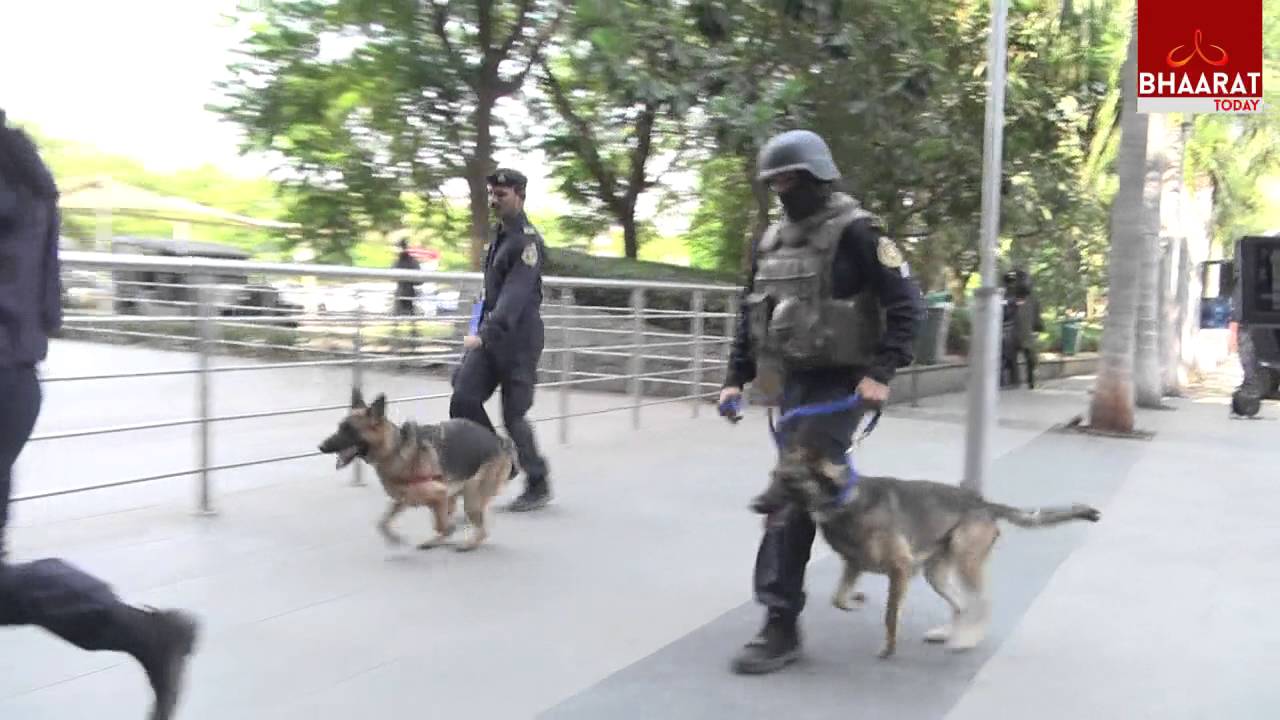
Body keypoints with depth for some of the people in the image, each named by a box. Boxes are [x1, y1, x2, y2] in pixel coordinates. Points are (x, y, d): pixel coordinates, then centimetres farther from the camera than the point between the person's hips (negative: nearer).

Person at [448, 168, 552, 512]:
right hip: (491, 335, 8)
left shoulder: (527, 241, -15)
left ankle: (538, 487, 15)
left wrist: (484, 335, -34)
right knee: (463, 400, -5)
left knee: (513, 415, -2)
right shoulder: (500, 235, 13)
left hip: (519, 339, -8)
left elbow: (515, 295, -26)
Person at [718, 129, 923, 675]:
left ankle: (781, 626, -7)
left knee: (791, 498, -12)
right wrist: (736, 379, 11)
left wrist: (880, 373, -20)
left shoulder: (854, 231, -11)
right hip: (792, 383, 8)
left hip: (837, 384, -7)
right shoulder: (772, 240, 12)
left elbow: (907, 305, -12)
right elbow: (751, 315, 18)